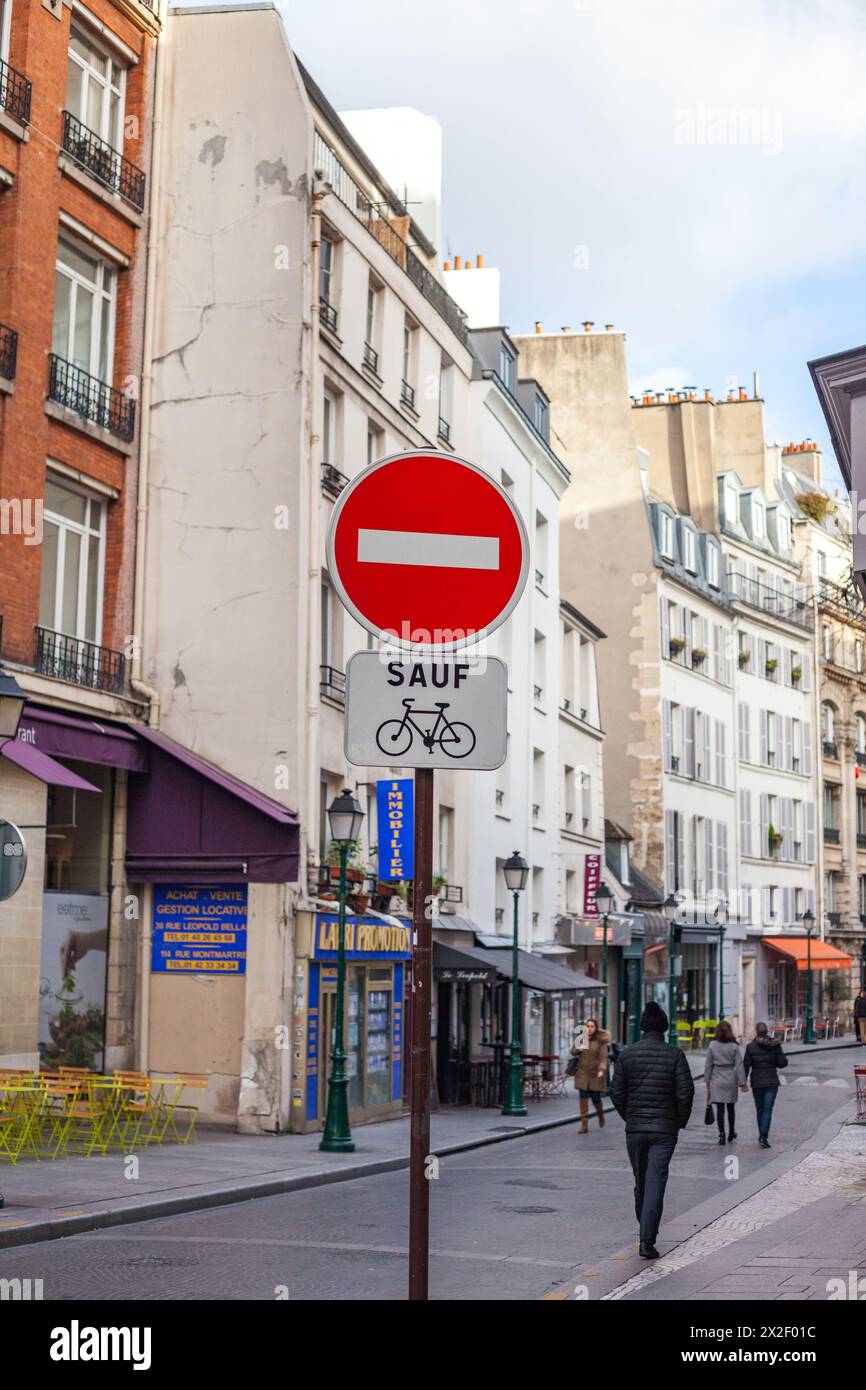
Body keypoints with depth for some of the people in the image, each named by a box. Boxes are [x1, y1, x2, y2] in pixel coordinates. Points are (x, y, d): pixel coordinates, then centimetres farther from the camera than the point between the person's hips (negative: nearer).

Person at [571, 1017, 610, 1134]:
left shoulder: (600, 1041, -5)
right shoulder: (580, 1037, 5)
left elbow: (603, 1057, -10)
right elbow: (573, 1052, 9)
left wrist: (601, 1070, -24)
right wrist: (578, 1049, -14)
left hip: (595, 1073, -2)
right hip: (582, 1073, 2)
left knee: (596, 1098, 4)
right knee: (583, 1098, -4)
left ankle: (601, 1115, 36)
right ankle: (584, 1125, -2)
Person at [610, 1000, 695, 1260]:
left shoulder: (626, 1055, -1)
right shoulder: (675, 1055, -7)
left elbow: (616, 1093, 0)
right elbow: (685, 1093, -9)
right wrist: (681, 1122, 6)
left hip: (634, 1129, 2)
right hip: (664, 1130, -2)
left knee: (641, 1182, 17)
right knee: (655, 1183, -3)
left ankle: (646, 1232, 28)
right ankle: (647, 1240, -11)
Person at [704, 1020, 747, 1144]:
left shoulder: (712, 1046, -4)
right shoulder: (734, 1046, -5)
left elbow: (708, 1065, -1)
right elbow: (739, 1066, -5)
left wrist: (707, 1081, 7)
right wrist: (742, 1083, -2)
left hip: (717, 1081, -1)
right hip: (731, 1079, 1)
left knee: (720, 1108, 0)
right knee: (731, 1107, 16)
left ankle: (722, 1133, -11)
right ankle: (731, 1133, 28)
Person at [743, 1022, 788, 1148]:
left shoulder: (751, 1047, -8)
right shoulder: (775, 1045, -5)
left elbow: (746, 1065, -8)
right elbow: (783, 1063, -4)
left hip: (757, 1082, 0)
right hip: (772, 1081, 0)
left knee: (760, 1109, 15)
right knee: (767, 1109, -2)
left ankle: (762, 1136, 25)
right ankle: (763, 1137, -16)